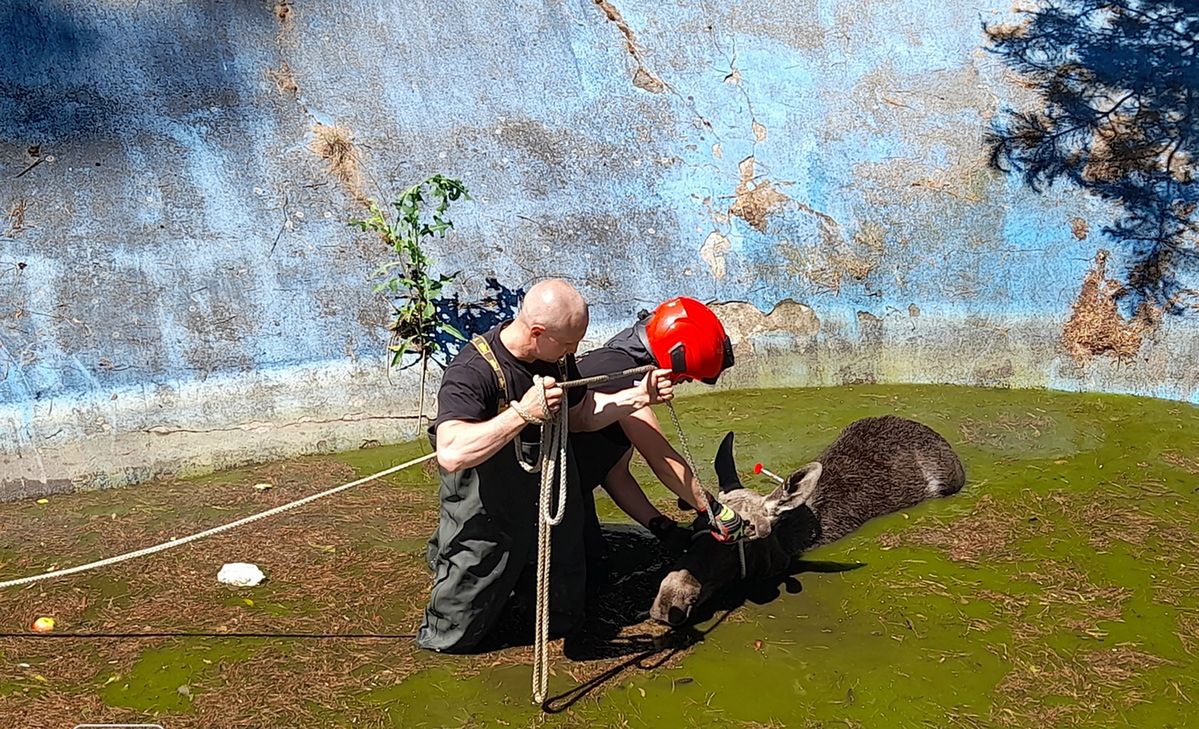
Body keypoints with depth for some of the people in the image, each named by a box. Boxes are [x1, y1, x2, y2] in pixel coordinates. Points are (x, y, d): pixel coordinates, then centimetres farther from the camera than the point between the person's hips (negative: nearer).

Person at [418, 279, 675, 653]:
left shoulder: (557, 357, -6)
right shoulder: (472, 372, -30)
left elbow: (581, 415, 10)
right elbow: (451, 454, -43)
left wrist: (638, 396, -3)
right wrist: (522, 414, -47)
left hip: (552, 506, 6)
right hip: (488, 520, -6)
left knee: (563, 619, 21)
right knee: (453, 637, 10)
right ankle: (443, 553, 35)